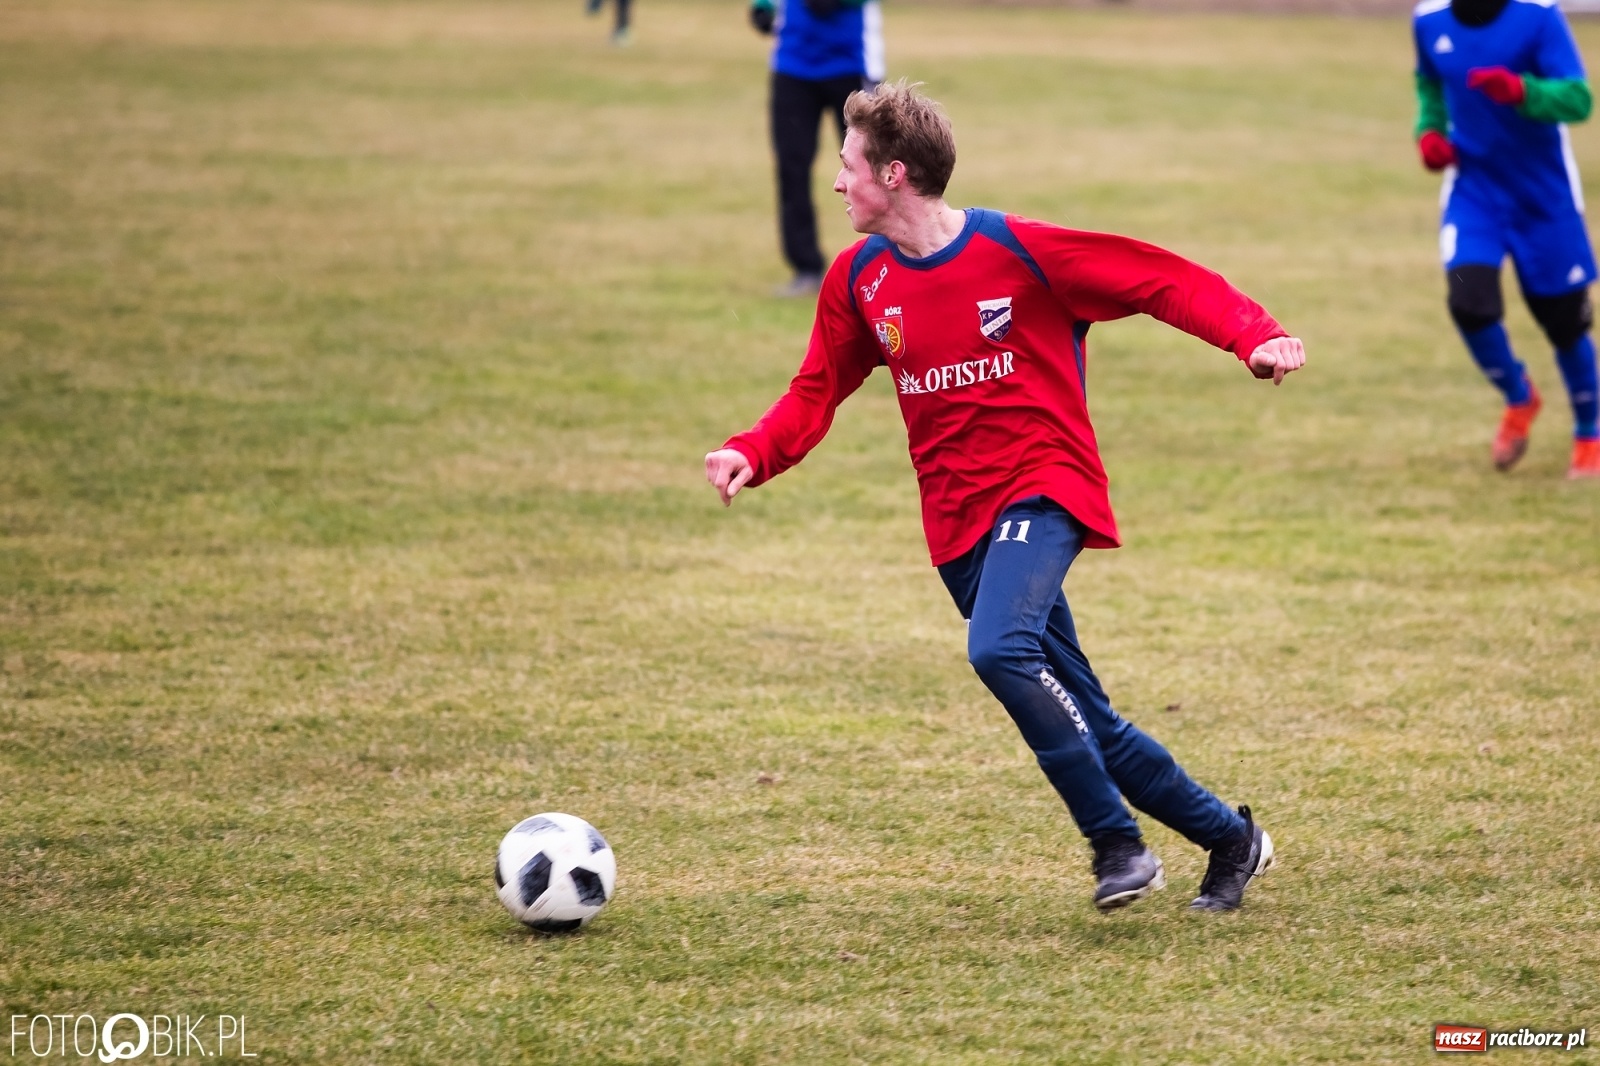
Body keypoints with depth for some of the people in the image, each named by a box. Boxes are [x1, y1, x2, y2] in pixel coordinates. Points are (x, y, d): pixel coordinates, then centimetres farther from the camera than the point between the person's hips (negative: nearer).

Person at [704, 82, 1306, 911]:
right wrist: (752, 454, -9)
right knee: (1083, 719, 6)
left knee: (1001, 649, -32)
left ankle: (1116, 842, -19)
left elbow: (1164, 281, -9)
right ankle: (1230, 841, 22)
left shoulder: (1017, 250, -12)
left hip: (1041, 489, -6)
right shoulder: (859, 279, 4)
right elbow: (816, 394, 10)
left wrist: (1254, 336, -23)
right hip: (959, 521, 6)